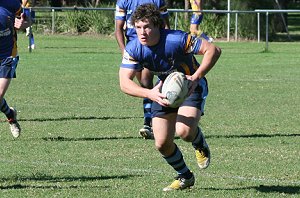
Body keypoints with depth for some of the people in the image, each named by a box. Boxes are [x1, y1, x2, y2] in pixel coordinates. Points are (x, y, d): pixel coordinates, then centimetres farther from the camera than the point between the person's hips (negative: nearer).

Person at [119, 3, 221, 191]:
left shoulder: (176, 39, -31)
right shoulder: (133, 49, -19)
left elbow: (213, 50, -28)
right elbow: (125, 82, -25)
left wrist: (196, 77, -40)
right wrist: (150, 93, -43)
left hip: (191, 86, -4)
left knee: (183, 131, -28)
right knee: (162, 143, -4)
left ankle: (200, 144, 10)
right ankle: (185, 177, 24)